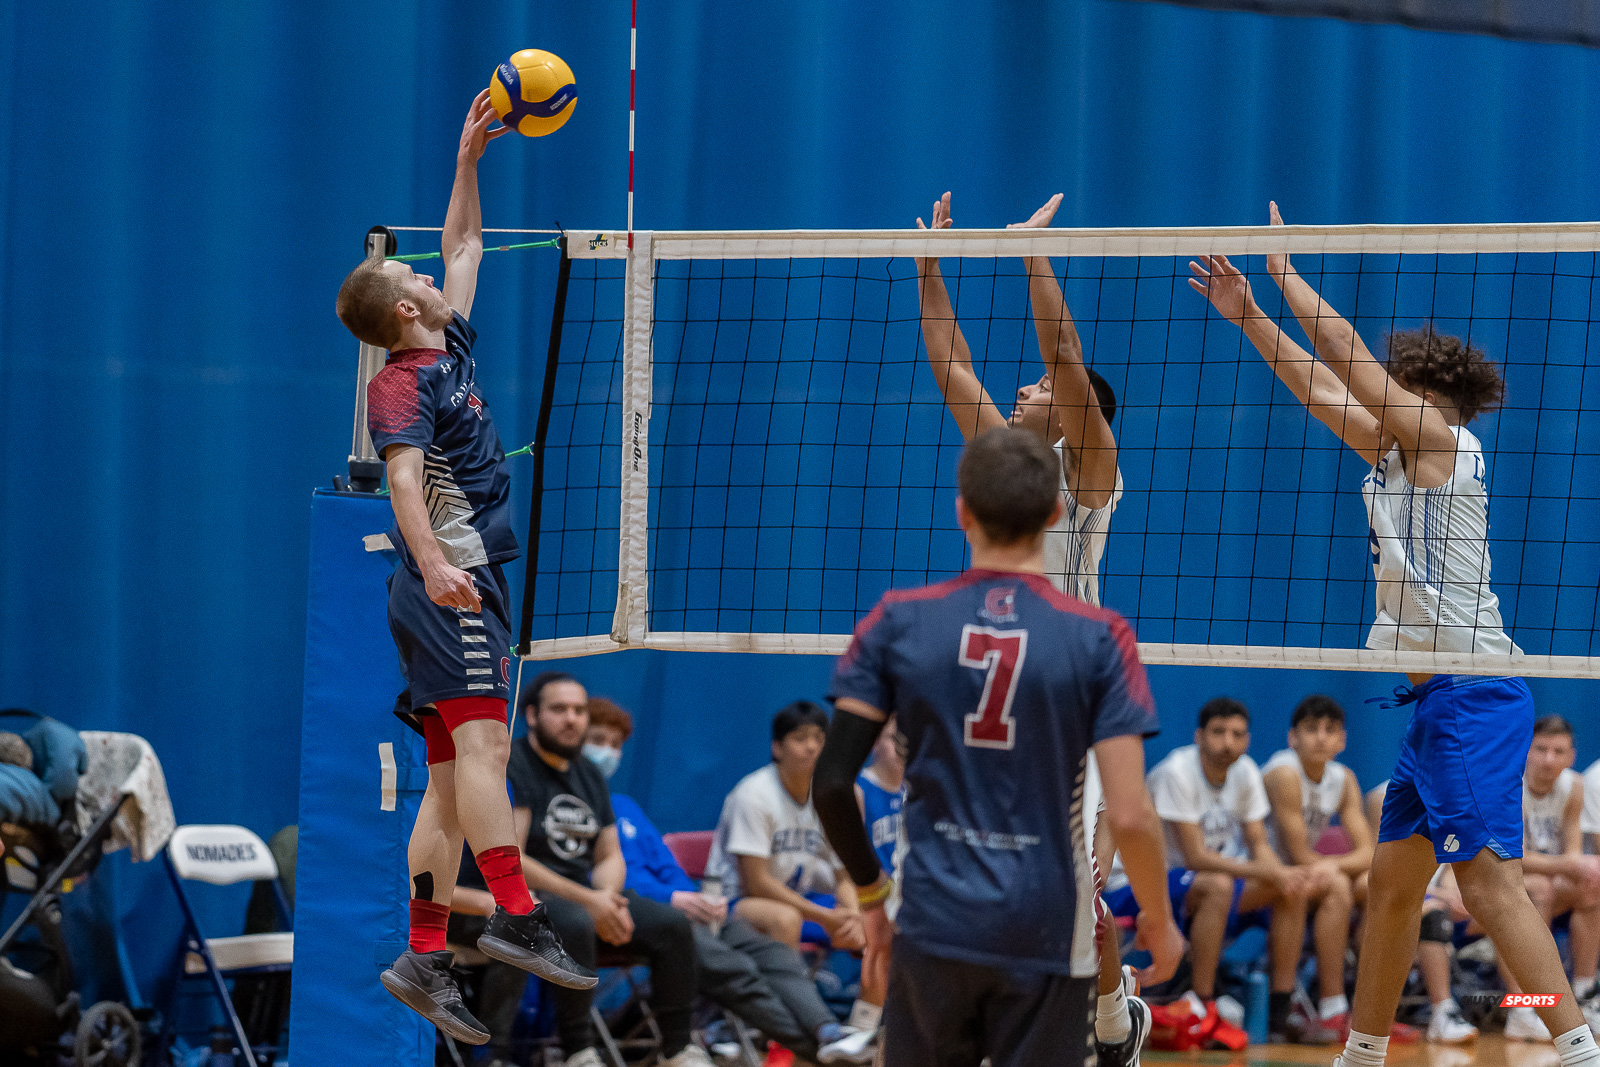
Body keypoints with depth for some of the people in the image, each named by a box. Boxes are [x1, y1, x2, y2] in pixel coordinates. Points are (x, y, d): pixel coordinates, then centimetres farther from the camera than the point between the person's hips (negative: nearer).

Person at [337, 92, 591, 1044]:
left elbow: (466, 245, 33)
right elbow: (404, 474, -22)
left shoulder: (452, 350, 19)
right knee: (484, 744, -19)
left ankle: (424, 956, 1)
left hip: (463, 584, 9)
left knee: (453, 777, 4)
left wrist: (469, 159, 30)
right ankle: (517, 918, -29)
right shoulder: (404, 382, -7)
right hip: (452, 581, -9)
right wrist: (432, 561, -36)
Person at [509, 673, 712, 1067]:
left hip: (588, 891, 8)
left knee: (673, 924, -11)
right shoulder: (512, 769, -9)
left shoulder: (589, 775, 16)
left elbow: (610, 856, 16)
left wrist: (608, 897, -9)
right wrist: (587, 901, -20)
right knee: (576, 924, -39)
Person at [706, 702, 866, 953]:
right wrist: (824, 917, -22)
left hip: (796, 898, 7)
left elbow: (844, 877, 8)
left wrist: (853, 916, -16)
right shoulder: (753, 794, -15)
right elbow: (755, 883, -19)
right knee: (785, 918, -39)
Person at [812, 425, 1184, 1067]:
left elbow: (832, 784, -4)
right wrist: (1158, 921, 5)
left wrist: (871, 890, 12)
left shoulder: (899, 623, -3)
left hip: (934, 924, 1)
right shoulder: (1098, 638, -7)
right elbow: (1128, 815, -11)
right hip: (1044, 931, -1)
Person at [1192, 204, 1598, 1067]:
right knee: (1391, 882, 15)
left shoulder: (1444, 441, -5)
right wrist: (1248, 316, 25)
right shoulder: (1397, 454, 18)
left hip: (1470, 696, -10)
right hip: (1437, 701, 10)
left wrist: (1283, 268, 2)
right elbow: (1320, 385, 25)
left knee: (1489, 880, -18)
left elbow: (1350, 357, -7)